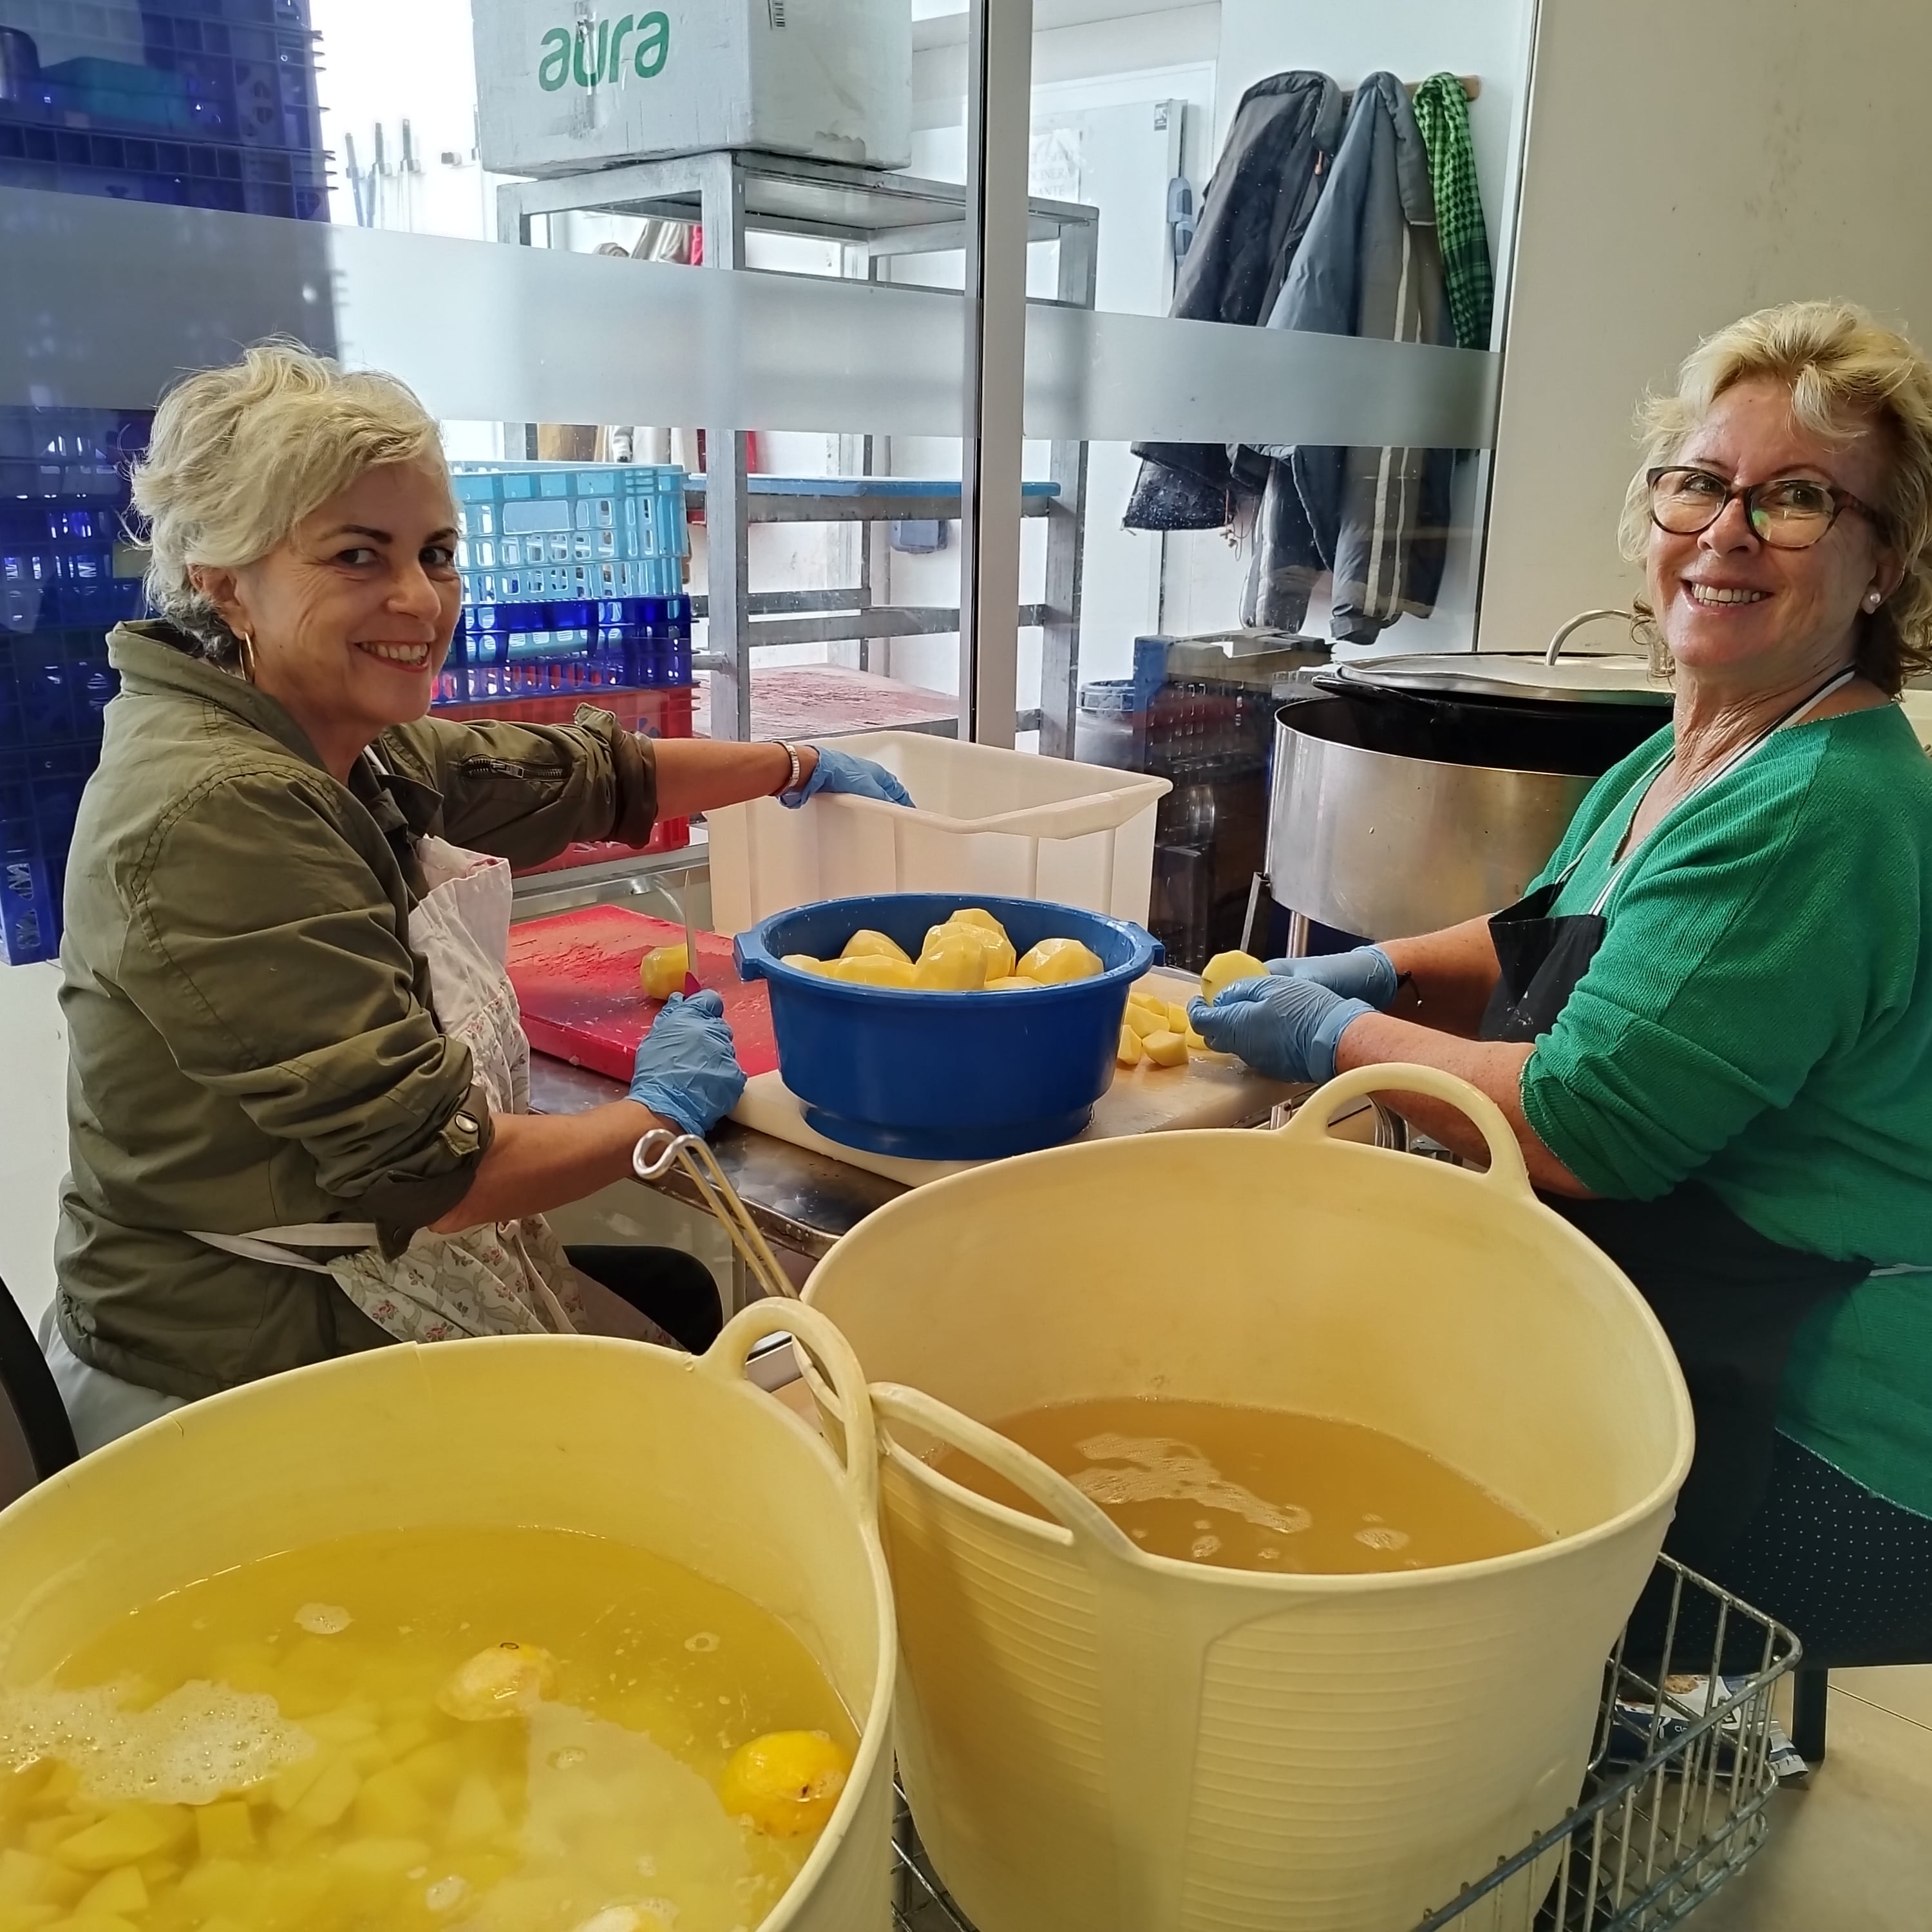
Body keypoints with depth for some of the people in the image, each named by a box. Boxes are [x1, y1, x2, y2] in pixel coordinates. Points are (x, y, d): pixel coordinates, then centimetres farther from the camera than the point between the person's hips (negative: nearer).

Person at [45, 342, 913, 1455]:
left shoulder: (343, 749, -1)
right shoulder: (220, 818, -28)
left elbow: (584, 776, 14)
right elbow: (427, 1164, -28)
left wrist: (800, 767, 25)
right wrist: (665, 1110, -11)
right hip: (251, 1366, -8)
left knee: (680, 1294, 20)